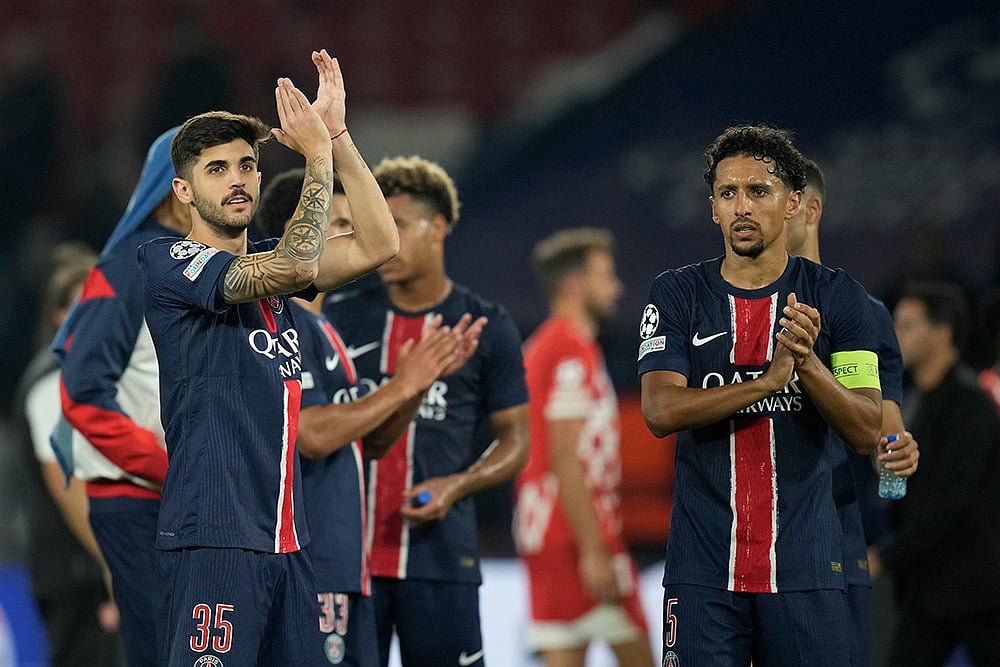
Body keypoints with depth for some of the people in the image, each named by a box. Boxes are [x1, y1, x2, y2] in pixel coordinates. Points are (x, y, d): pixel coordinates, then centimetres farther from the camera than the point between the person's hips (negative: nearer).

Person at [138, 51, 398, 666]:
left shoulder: (267, 262, 18)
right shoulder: (168, 262, -6)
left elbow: (378, 245, 8)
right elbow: (295, 266, -19)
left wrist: (337, 135, 3)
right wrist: (318, 157, -11)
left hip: (286, 538, 8)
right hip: (214, 538, -8)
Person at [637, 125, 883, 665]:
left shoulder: (836, 297, 4)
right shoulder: (677, 294, 5)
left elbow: (867, 434, -1)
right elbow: (661, 411, -9)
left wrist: (808, 363, -18)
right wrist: (769, 381, -18)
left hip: (805, 566, 0)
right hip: (702, 568, 0)